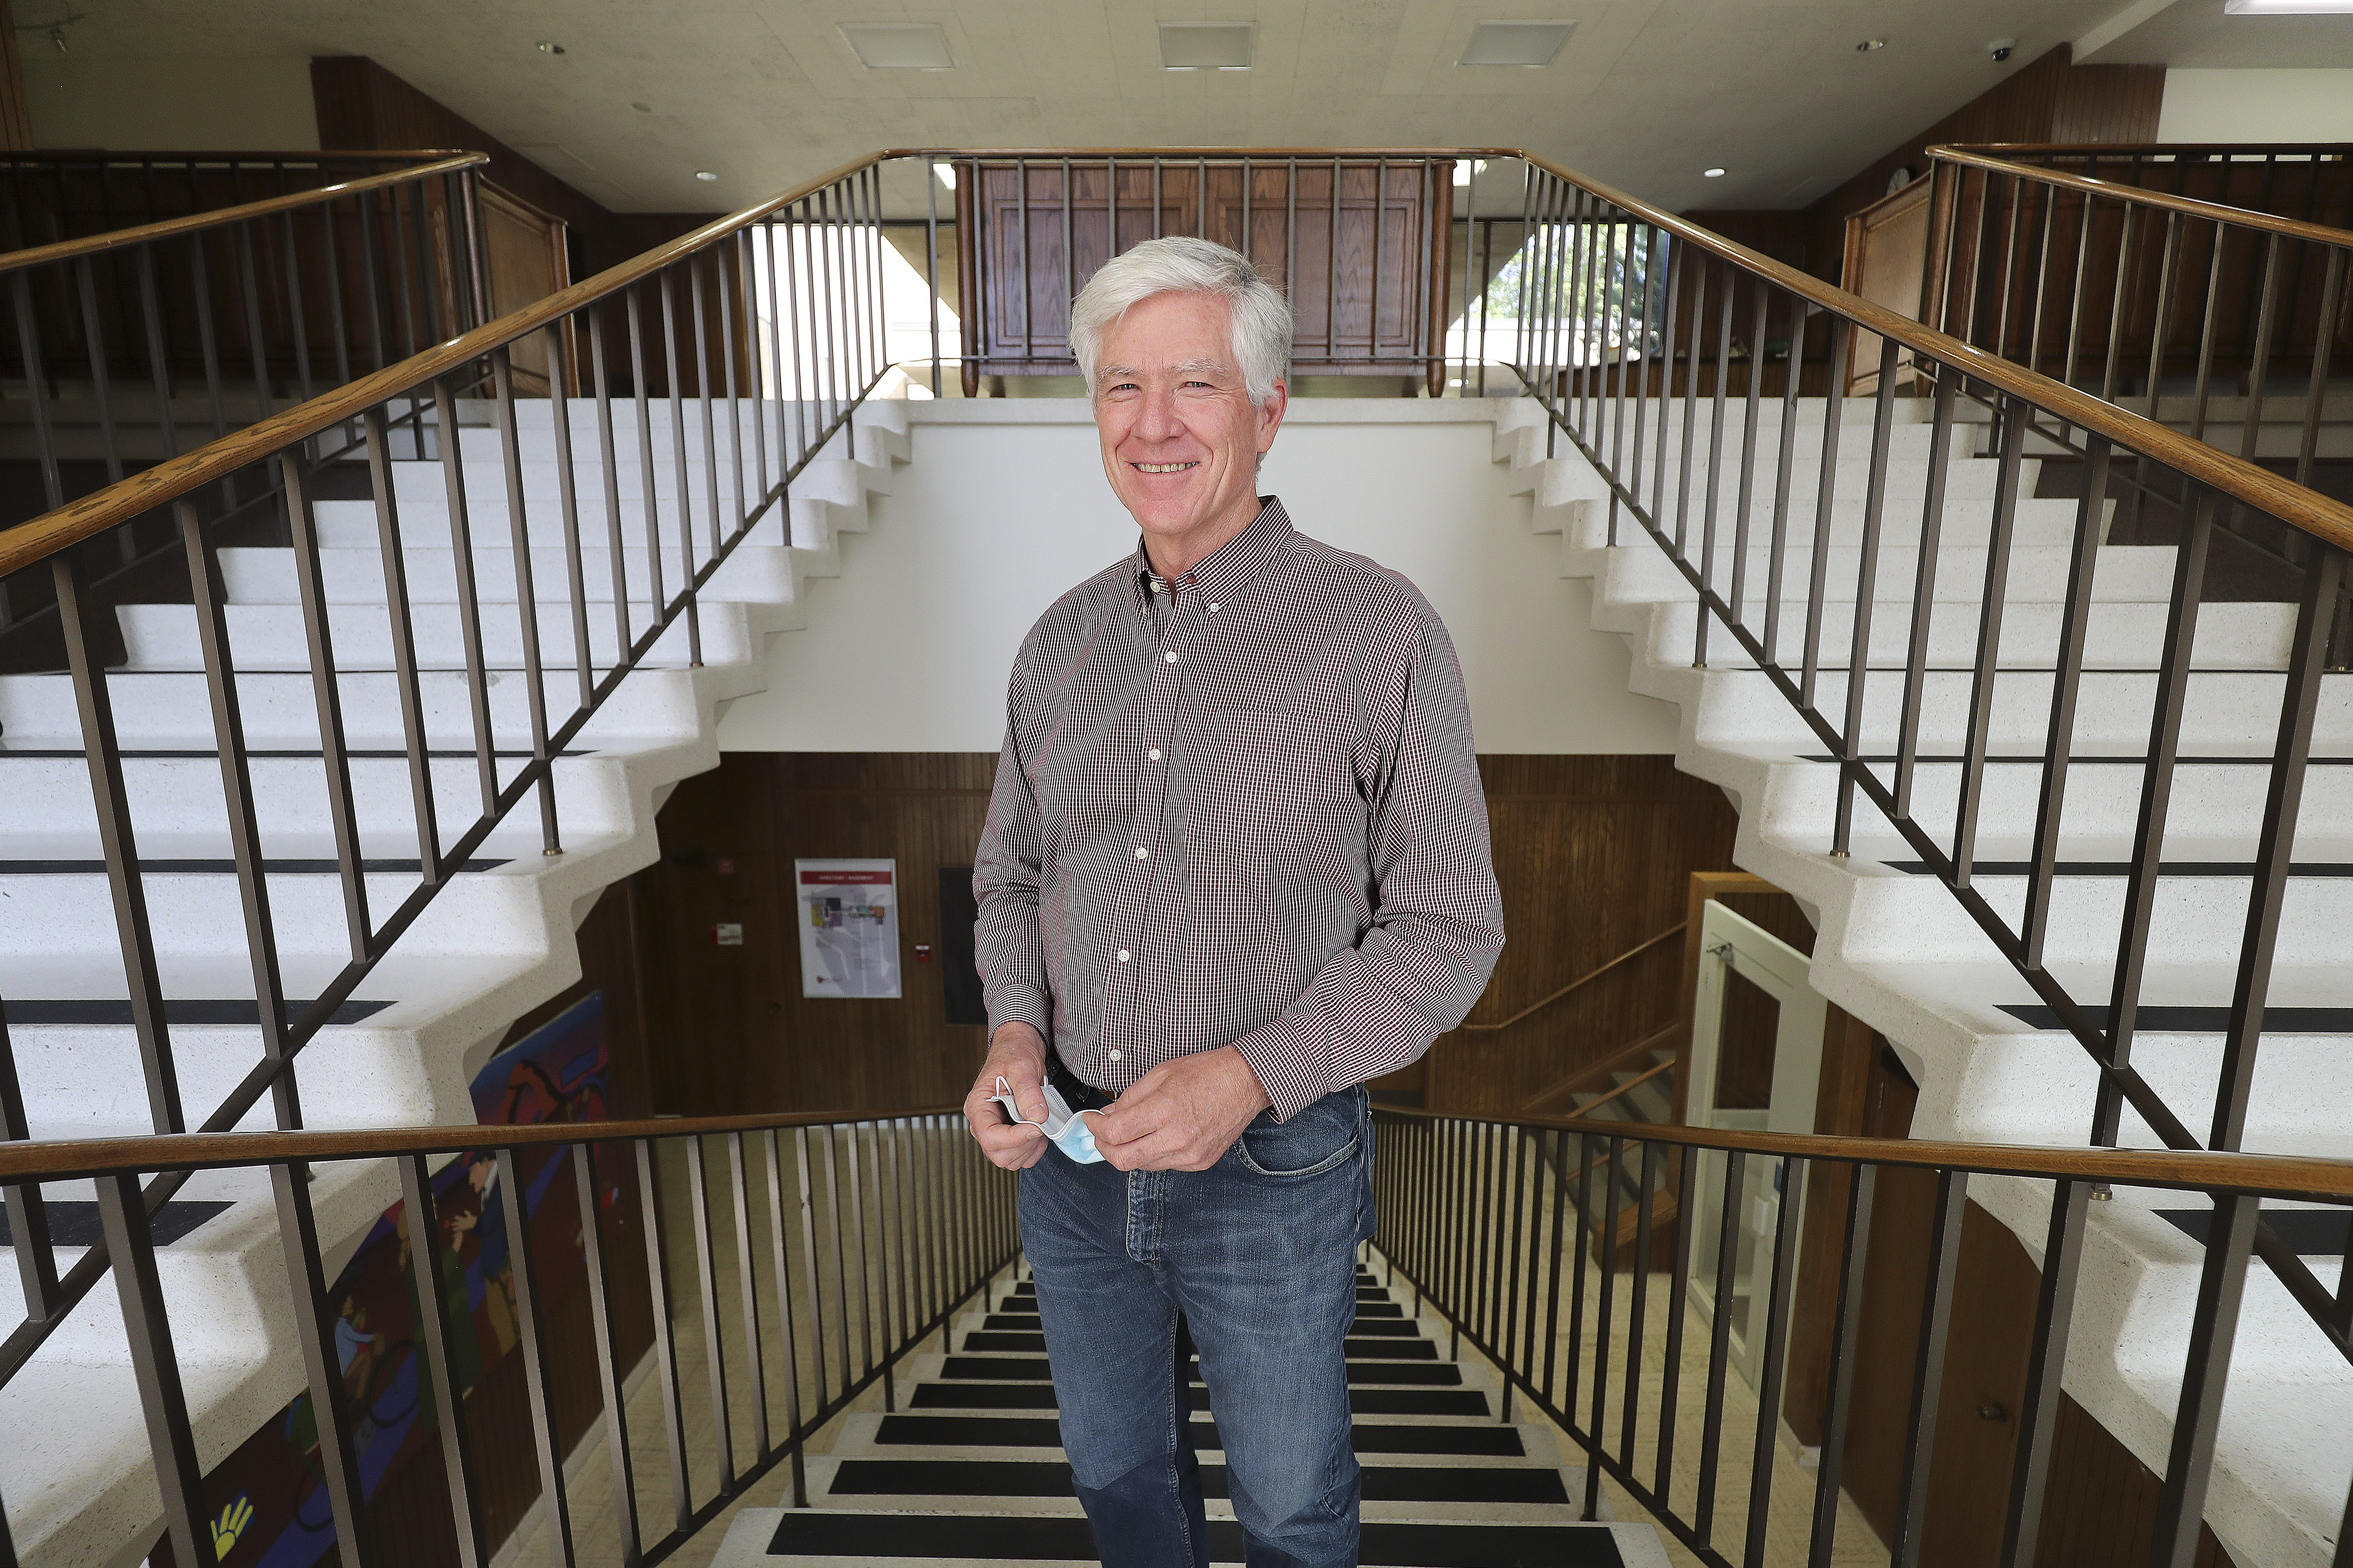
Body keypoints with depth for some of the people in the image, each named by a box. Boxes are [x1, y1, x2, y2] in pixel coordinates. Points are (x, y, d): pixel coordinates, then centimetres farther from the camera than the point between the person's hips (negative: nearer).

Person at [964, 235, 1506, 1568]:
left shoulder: (1378, 631, -14)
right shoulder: (1063, 642, 1)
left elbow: (1450, 924, -12)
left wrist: (1254, 1074, -23)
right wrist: (1014, 1032, -8)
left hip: (1276, 1166, -4)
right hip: (1069, 1155, 4)